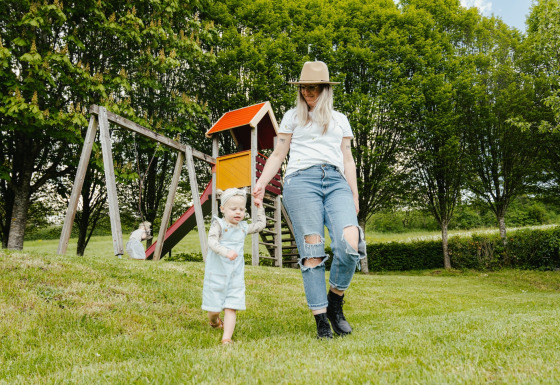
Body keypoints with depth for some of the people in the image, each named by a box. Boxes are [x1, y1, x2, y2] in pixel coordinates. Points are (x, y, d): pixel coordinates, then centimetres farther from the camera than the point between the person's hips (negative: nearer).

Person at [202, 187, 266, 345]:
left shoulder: (243, 227, 12)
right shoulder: (218, 224, -7)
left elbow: (260, 225, 30)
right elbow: (212, 241, -24)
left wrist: (260, 208, 27)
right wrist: (226, 252, -38)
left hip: (236, 276, 4)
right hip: (217, 274, -4)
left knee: (231, 308, -6)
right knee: (214, 308, 8)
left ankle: (227, 338, -6)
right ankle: (214, 321, 41)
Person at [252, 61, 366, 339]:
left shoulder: (340, 120, 24)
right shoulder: (293, 117, 20)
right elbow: (278, 154, 18)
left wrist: (354, 196, 14)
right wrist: (261, 183, 5)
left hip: (336, 182, 2)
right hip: (301, 181, -1)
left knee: (351, 244, -19)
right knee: (312, 251, -10)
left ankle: (335, 301, 3)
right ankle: (321, 320, -6)